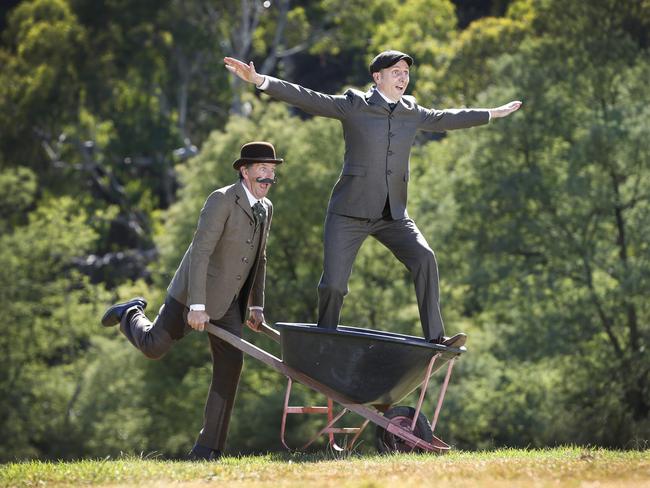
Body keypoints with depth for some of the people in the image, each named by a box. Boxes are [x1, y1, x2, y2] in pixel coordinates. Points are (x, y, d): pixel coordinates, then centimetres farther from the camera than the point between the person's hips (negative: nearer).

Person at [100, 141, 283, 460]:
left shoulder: (266, 209, 5)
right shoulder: (222, 200, -21)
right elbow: (200, 252, -25)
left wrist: (256, 306, 13)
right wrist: (197, 307, -28)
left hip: (227, 302, 6)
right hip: (194, 292, -6)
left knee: (230, 365, -5)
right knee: (154, 347, 5)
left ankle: (208, 448, -3)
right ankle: (131, 314, 41)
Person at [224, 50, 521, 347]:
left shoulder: (411, 112, 11)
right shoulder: (353, 106, -4)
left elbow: (444, 119, 28)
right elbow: (306, 99, -10)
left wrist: (493, 113, 39)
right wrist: (259, 81, -22)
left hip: (393, 214, 3)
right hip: (350, 213, -3)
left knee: (424, 258, -20)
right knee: (333, 284, -7)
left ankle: (435, 337, -18)